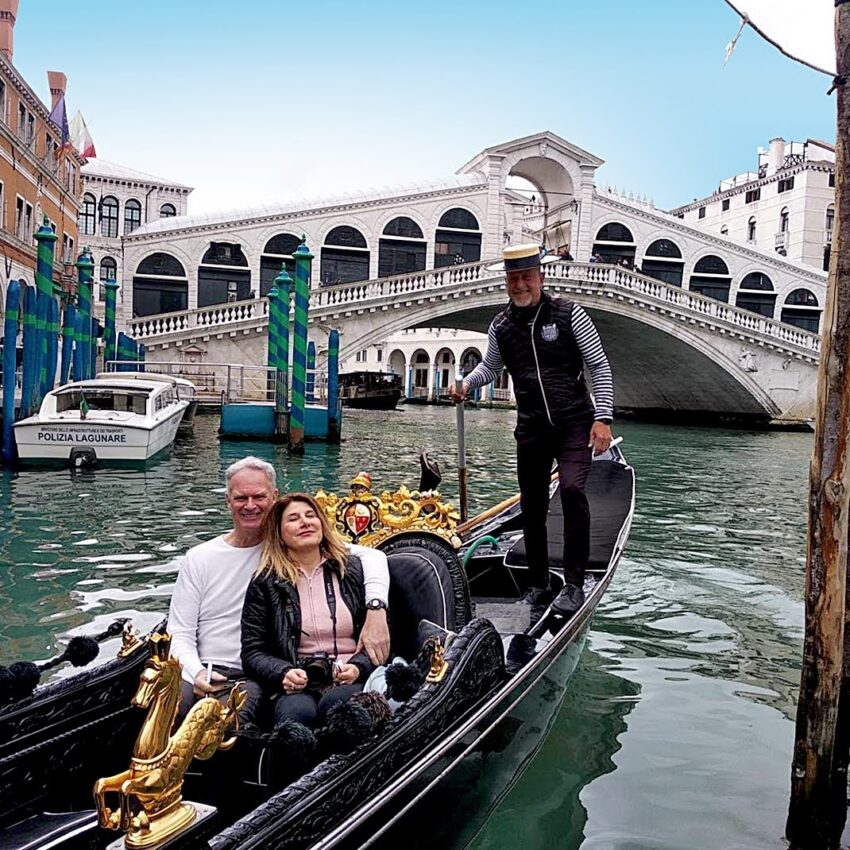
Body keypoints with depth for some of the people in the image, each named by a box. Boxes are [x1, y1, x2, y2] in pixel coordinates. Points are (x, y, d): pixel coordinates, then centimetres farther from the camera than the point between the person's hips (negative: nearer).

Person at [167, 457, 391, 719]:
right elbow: (180, 635, 7)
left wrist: (376, 609, -24)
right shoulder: (197, 559, 8)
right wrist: (196, 673, -15)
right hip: (200, 672, 2)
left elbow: (372, 556, -5)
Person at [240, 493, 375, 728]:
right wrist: (284, 673, -11)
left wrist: (359, 667, -8)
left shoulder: (353, 569, 14)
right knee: (296, 712, -37)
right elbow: (252, 653, 8)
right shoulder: (265, 582, 11)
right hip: (296, 686, -1)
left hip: (350, 681, 1)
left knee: (336, 703, -34)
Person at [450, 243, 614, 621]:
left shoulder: (568, 314, -5)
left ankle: (574, 585, -14)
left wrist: (602, 418, -11)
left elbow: (600, 366, -4)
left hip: (574, 423, -4)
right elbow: (490, 366, 23)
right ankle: (539, 587, 23)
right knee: (532, 506, 8)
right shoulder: (501, 327, 6)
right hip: (531, 429, 4)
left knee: (572, 489, -24)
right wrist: (467, 383, 1)